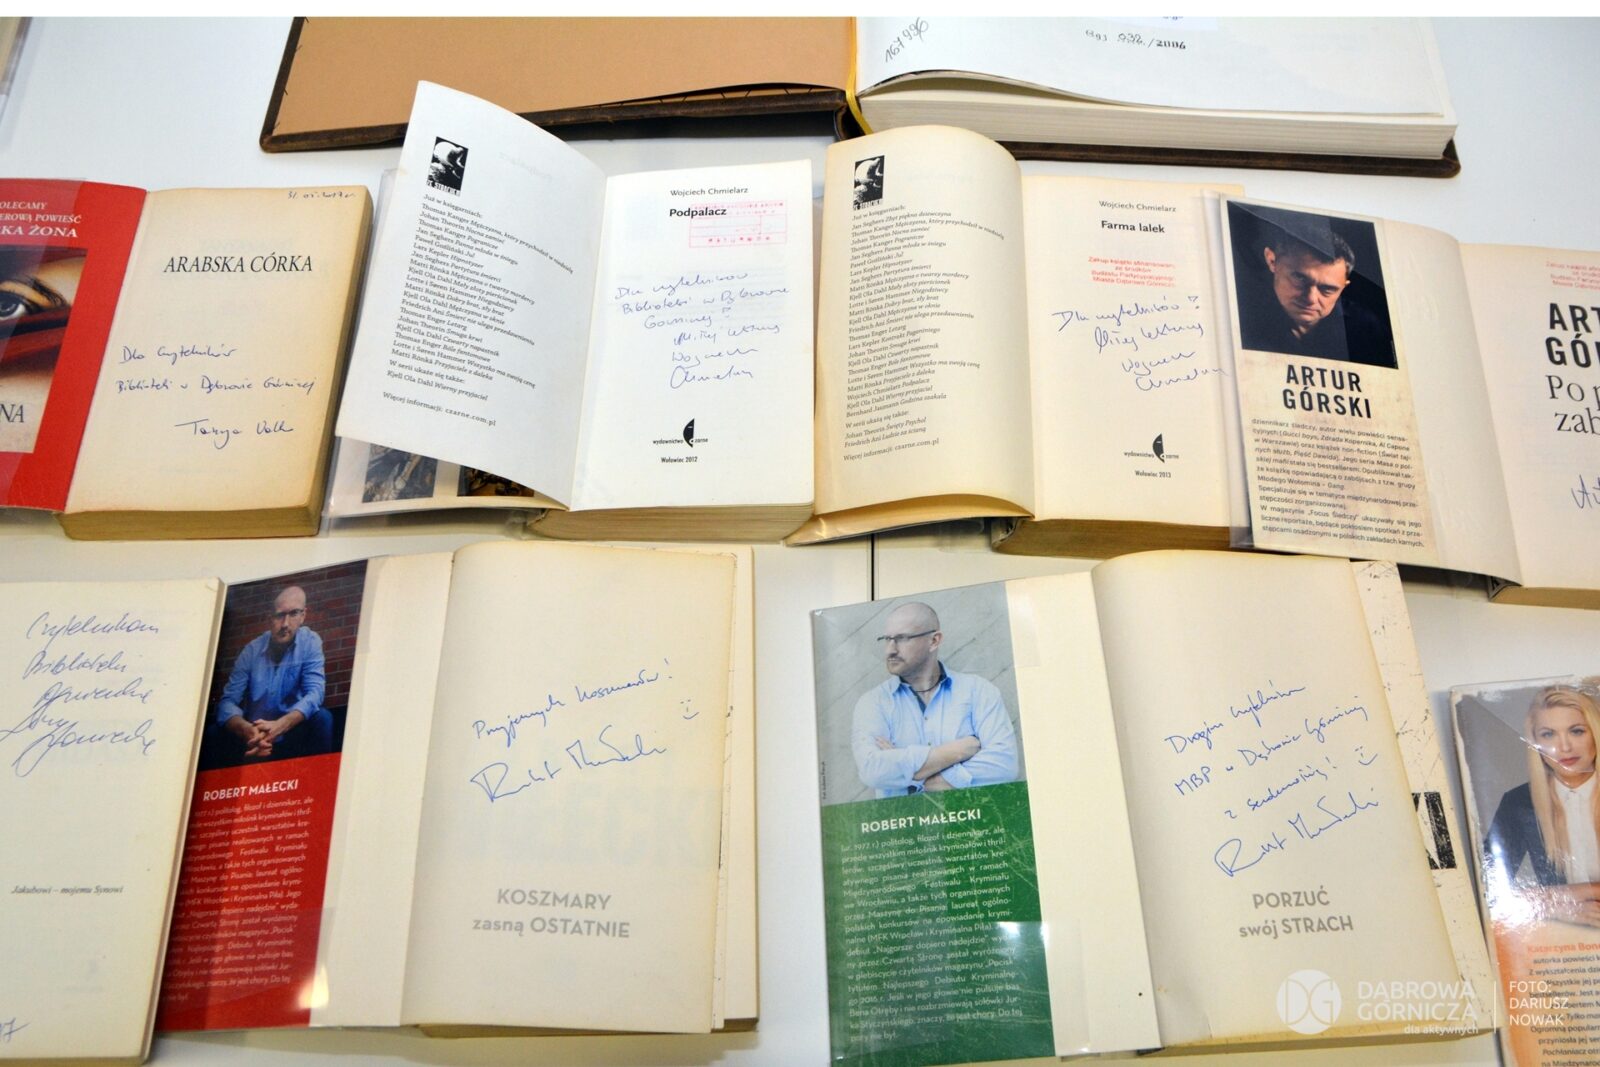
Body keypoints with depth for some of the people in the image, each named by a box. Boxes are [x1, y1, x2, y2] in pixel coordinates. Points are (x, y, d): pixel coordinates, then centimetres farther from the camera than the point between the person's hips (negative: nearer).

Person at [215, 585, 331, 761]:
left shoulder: (310, 643, -7)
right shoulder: (251, 650, -4)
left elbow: (314, 693, -18)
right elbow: (228, 701, -11)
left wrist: (279, 726, -36)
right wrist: (247, 730, -35)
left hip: (292, 738, -1)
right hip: (255, 739, 1)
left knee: (321, 718, -28)